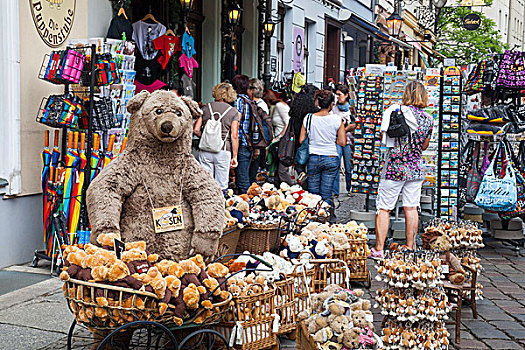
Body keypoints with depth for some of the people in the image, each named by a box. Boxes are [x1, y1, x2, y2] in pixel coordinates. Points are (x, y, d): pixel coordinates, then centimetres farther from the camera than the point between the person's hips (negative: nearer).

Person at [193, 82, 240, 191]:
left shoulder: (206, 108, 6)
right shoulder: (233, 112, 1)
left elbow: (196, 130, 1)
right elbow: (234, 136, -4)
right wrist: (234, 156, 0)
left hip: (205, 150, 2)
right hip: (223, 151, -2)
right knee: (221, 187, 5)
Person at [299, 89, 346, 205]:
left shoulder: (308, 118, -2)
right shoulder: (337, 120, -5)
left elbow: (301, 141, 0)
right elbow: (343, 142, -4)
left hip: (313, 159, 1)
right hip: (331, 159, -1)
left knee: (312, 193, 8)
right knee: (326, 195, 5)